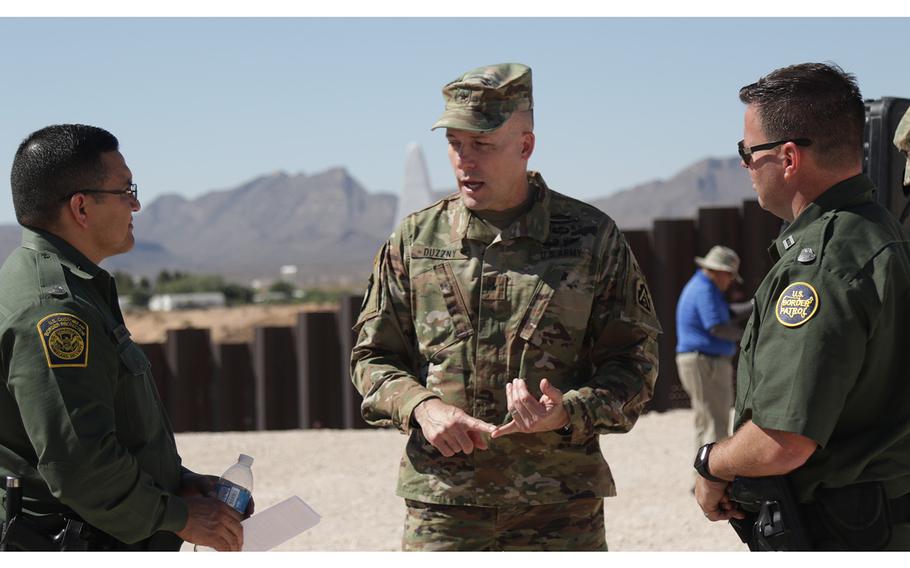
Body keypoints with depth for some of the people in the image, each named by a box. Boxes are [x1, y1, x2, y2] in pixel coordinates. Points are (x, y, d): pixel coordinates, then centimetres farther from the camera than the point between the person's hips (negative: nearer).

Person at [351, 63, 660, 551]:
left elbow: (635, 361, 3)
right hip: (442, 507, 1)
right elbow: (372, 357, 13)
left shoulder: (592, 238, 2)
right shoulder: (413, 240, 7)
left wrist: (568, 412, -16)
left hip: (563, 508, -1)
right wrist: (421, 407, -8)